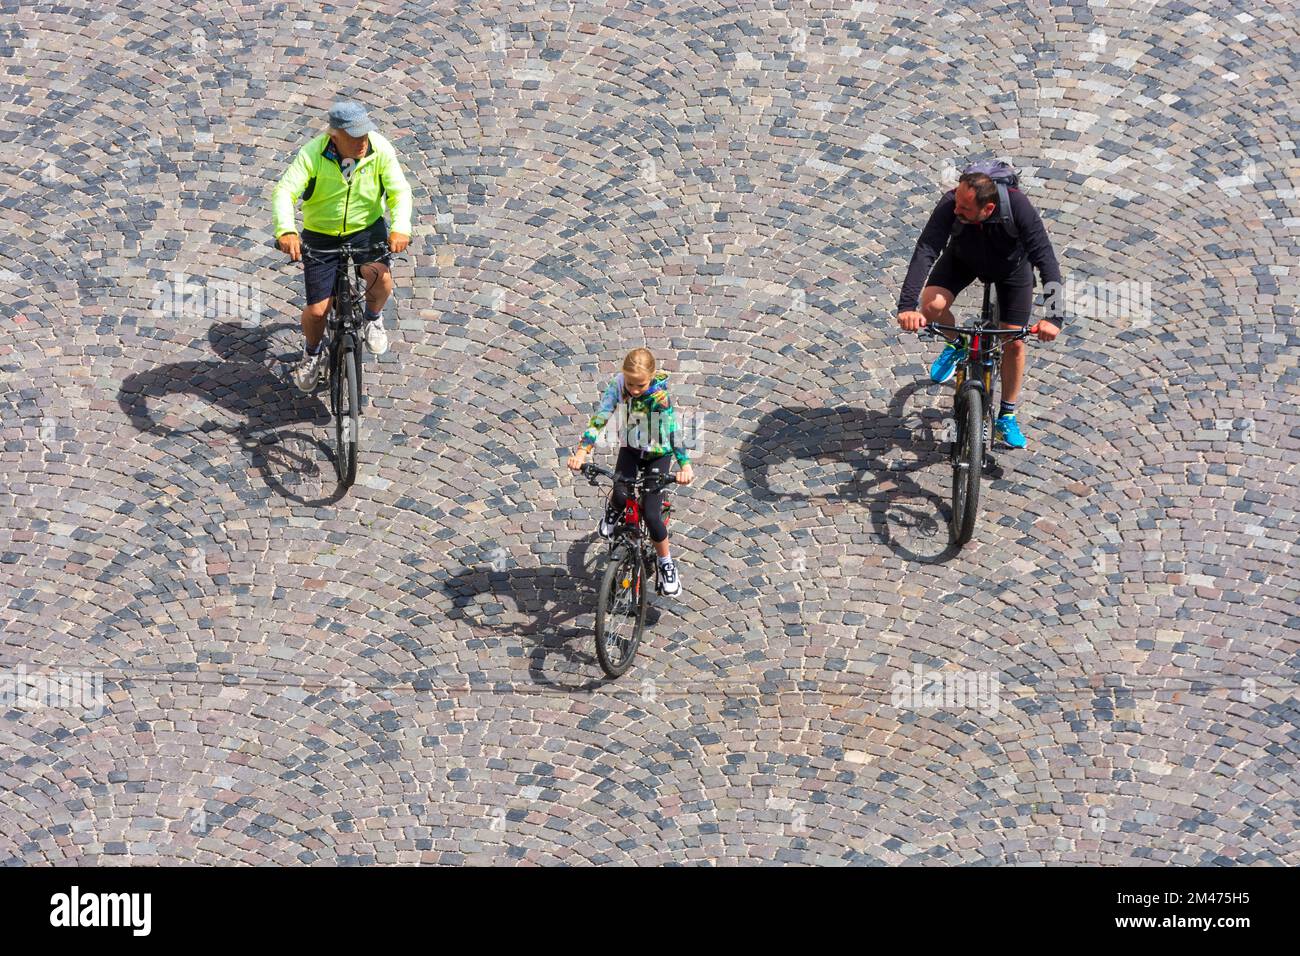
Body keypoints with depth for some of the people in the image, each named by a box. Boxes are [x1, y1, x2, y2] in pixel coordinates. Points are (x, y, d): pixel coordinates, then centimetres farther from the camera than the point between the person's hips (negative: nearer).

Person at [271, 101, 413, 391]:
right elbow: (285, 191, -29)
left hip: (367, 229, 1)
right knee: (317, 310, -5)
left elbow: (400, 191, -19)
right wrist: (286, 231, -47)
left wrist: (400, 228, -39)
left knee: (381, 278, -30)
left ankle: (373, 318, 6)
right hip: (321, 236, 0)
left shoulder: (381, 150, -15)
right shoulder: (313, 154, -20)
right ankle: (312, 354, 30)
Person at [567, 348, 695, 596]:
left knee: (651, 515, -11)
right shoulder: (618, 384, -21)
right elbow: (600, 416, -26)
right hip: (631, 448, 3)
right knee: (621, 496, -24)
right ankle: (614, 508, 16)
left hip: (659, 454, -3)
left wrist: (685, 465, -50)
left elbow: (674, 429, -38)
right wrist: (582, 451, -38)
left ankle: (666, 564, 14)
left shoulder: (660, 395, -30)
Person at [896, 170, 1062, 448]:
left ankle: (1007, 417, 22)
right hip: (963, 258, 1)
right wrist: (907, 306, -56)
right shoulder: (950, 205, -38)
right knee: (931, 304, -27)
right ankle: (955, 346, 8)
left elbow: (1045, 257, -42)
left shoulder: (1017, 206, -41)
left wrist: (1054, 317, -52)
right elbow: (925, 251, -44)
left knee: (1014, 343, -2)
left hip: (1012, 265, -1)